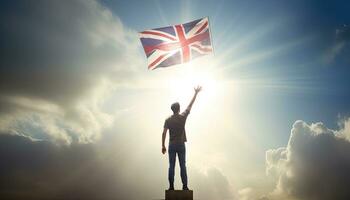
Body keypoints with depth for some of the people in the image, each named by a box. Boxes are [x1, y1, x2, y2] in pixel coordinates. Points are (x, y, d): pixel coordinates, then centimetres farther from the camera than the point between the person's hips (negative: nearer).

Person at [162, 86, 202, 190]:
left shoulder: (168, 120, -2)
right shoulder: (183, 117, -4)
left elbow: (164, 133, -7)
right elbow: (190, 105, 4)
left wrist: (163, 146, -1)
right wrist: (196, 93, 13)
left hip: (172, 145, 1)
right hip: (181, 145, 0)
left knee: (171, 166, 4)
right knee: (183, 166, 4)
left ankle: (171, 186, 2)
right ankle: (185, 186, 3)